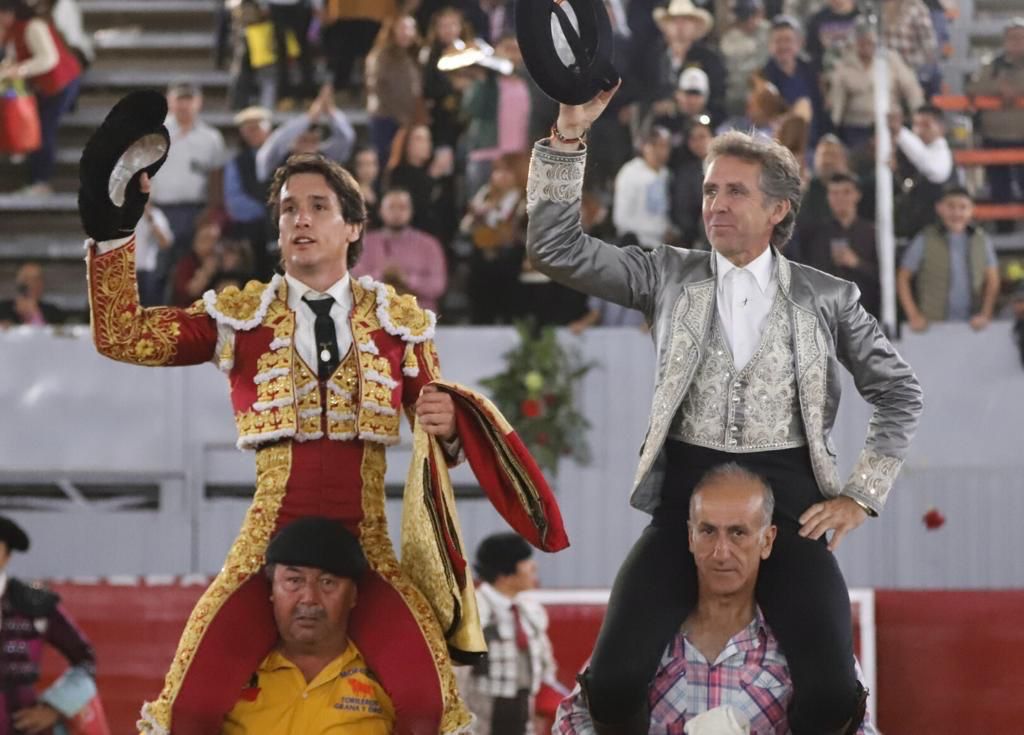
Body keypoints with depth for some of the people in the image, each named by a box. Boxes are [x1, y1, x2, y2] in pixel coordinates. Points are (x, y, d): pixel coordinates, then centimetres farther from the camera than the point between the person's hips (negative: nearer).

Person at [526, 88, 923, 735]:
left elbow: (900, 394, 13)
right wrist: (569, 136, -11)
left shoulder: (827, 298, 7)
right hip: (688, 493, 1)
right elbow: (556, 250, -1)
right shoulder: (672, 276, 7)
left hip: (788, 497, -1)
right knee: (613, 682, -18)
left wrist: (862, 495, 4)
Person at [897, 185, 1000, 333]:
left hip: (971, 325, 2)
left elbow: (992, 281, 10)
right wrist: (913, 315, -4)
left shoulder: (981, 240, 7)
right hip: (934, 325, -2)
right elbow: (903, 278, 4)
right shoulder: (925, 241, 1)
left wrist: (985, 315, -2)